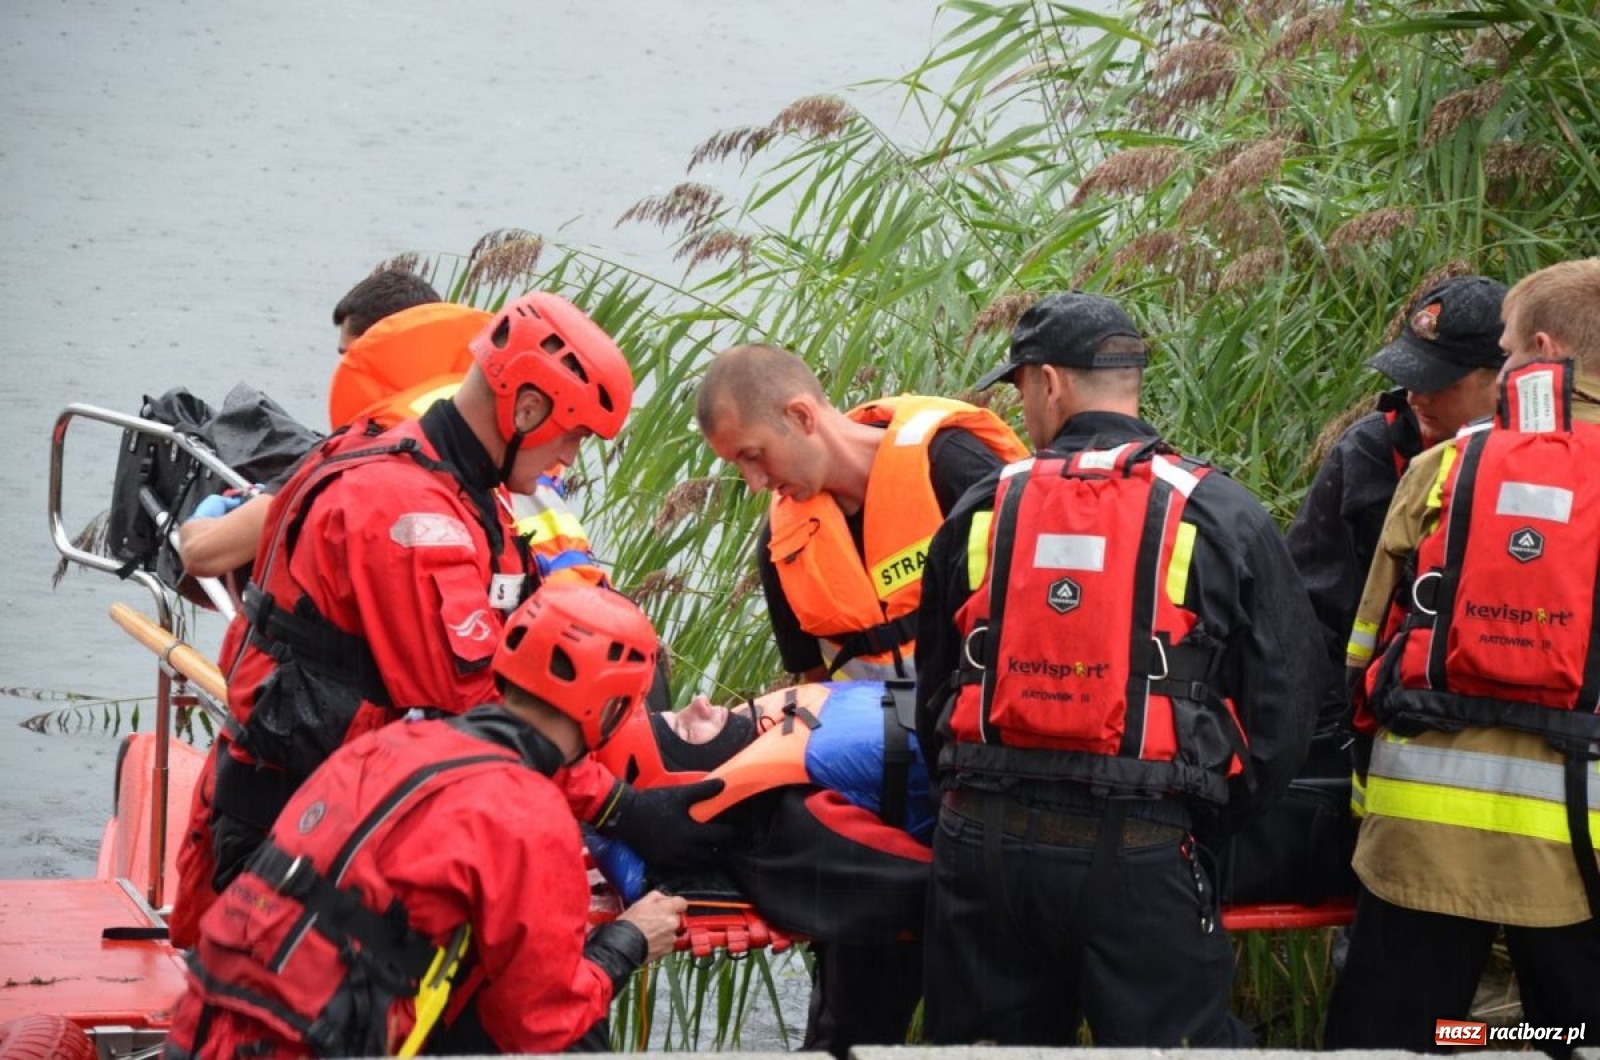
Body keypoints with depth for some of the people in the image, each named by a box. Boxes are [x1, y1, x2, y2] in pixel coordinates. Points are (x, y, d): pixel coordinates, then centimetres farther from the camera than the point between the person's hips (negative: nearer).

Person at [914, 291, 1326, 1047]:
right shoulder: (1222, 517, 1)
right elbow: (1285, 694, 2)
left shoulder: (981, 512, 8)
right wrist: (1217, 810, 17)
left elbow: (935, 696, 16)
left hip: (982, 842, 3)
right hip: (1138, 854, -3)